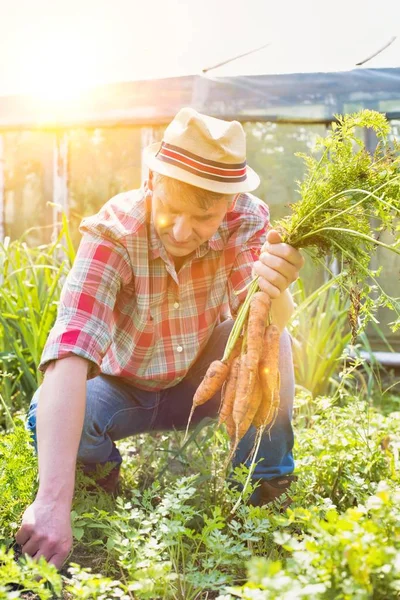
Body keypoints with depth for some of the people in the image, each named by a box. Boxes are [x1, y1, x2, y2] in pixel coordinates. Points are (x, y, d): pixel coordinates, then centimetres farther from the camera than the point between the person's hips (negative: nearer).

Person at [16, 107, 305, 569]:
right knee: (48, 419, -30)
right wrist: (53, 502, -54)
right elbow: (69, 352, -43)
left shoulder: (247, 219, -23)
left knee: (273, 340, -28)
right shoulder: (112, 232, -31)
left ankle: (268, 490, -7)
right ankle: (109, 485, 4)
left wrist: (273, 292, -60)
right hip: (123, 388, -1)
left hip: (202, 381, 1)